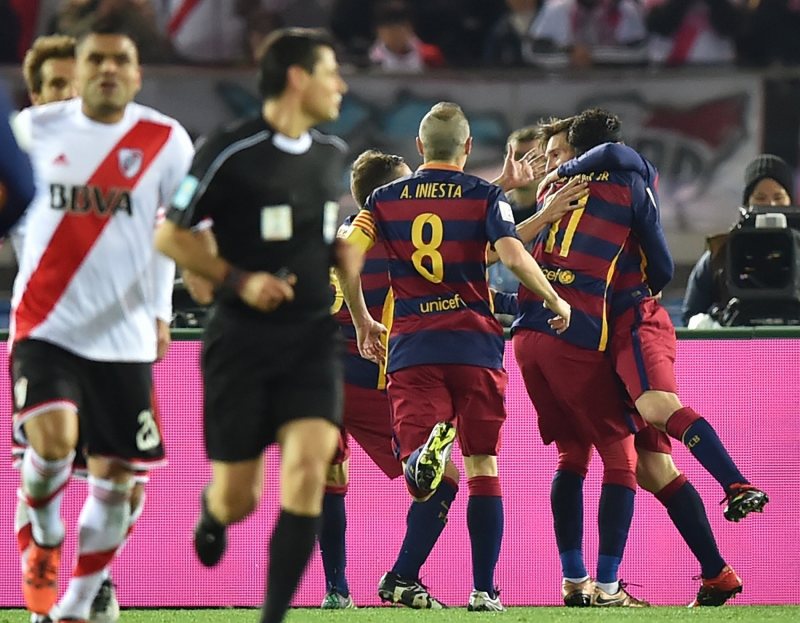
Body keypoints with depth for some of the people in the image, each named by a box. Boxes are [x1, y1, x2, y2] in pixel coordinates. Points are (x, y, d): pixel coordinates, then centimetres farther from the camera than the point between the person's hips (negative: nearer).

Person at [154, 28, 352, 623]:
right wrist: (239, 279, -15)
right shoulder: (229, 153, -11)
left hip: (313, 339, 4)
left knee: (308, 467, -17)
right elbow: (170, 235, -6)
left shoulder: (332, 152, 8)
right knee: (237, 499, 2)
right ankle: (212, 514, 42)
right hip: (242, 343, -4)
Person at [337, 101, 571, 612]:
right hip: (474, 342, -1)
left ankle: (425, 451, -45)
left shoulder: (386, 199, 9)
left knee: (422, 478, -8)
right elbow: (514, 255, -13)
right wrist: (556, 303, 1)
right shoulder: (485, 196, 2)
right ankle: (484, 589, 6)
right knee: (483, 465, 9)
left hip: (411, 345, 1)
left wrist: (362, 321, 14)